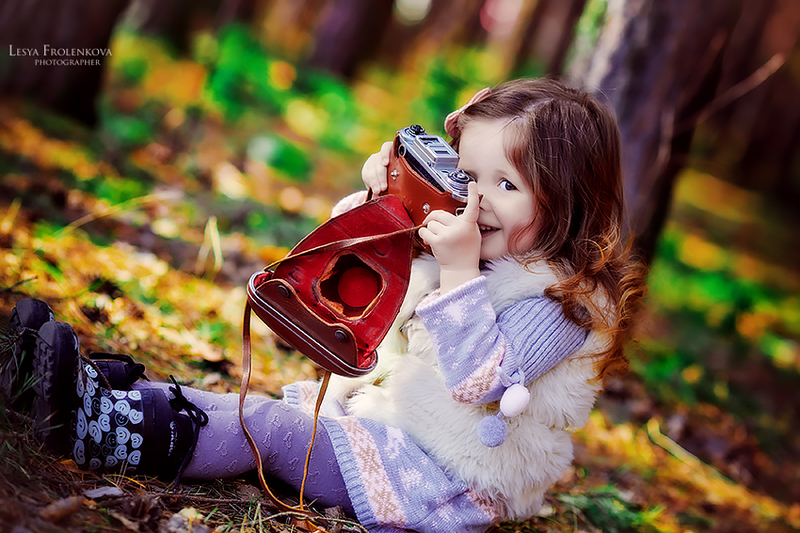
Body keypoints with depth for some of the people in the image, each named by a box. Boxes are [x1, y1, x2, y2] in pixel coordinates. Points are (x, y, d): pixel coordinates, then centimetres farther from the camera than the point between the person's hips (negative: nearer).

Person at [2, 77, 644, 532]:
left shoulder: (564, 302, -19)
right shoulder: (483, 253, 8)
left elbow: (479, 379, -29)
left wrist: (460, 271, -32)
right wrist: (384, 201, 1)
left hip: (446, 479, -8)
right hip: (387, 417, 9)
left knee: (273, 426, -21)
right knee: (262, 407, -4)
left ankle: (102, 429, -25)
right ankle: (93, 385, -8)